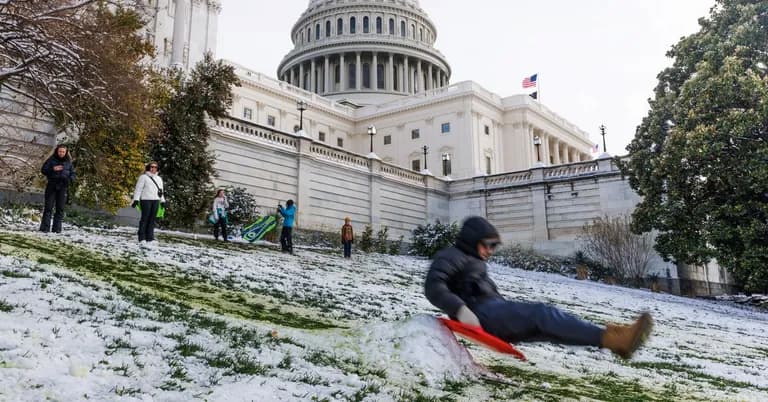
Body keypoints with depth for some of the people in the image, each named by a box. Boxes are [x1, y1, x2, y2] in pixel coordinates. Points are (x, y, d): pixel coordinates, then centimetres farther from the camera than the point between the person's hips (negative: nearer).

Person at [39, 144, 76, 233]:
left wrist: (69, 179, -10)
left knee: (60, 208, 2)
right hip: (51, 186, -2)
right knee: (48, 207, -2)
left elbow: (73, 174, 11)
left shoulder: (68, 162, 8)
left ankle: (57, 229, 6)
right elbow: (43, 170, 1)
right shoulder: (51, 160, 2)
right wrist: (52, 169, -17)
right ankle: (45, 228, -1)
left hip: (63, 187, 2)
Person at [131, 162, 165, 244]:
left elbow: (161, 191, 24)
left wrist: (163, 201, 17)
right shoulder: (143, 177, 2)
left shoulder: (159, 179, 21)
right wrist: (136, 199, -11)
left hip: (156, 200, 5)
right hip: (146, 200, -5)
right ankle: (142, 238, -2)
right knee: (145, 219, -5)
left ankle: (150, 238, 6)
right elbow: (138, 189, -3)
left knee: (152, 219, 4)